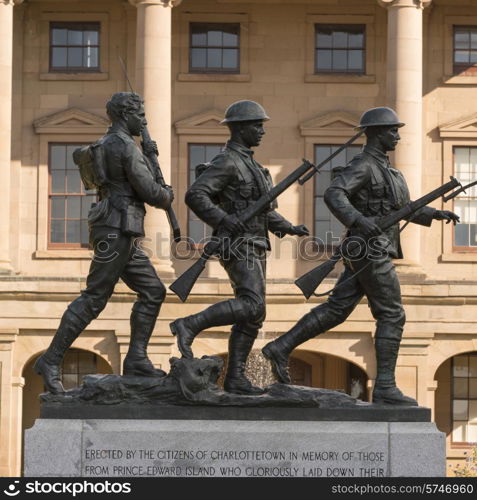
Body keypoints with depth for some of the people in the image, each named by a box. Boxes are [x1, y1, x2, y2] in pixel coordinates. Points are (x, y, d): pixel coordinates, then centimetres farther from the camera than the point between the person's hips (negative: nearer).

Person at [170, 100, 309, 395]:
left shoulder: (248, 163, 21)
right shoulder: (226, 162, -10)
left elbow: (261, 208, 27)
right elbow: (195, 196, -20)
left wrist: (289, 228, 14)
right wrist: (225, 220, -29)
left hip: (253, 247, 10)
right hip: (238, 245, -10)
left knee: (253, 316, 4)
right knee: (252, 305, -23)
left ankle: (235, 378, 3)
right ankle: (189, 326, -19)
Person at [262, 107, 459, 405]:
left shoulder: (382, 168, 21)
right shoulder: (362, 165, -11)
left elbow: (404, 209, 27)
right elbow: (333, 195, -27)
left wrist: (435, 214, 14)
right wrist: (359, 220, -39)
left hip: (369, 251, 10)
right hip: (370, 251, -10)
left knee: (335, 311, 9)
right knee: (393, 316, -7)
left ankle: (280, 349, 10)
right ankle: (385, 388, -7)